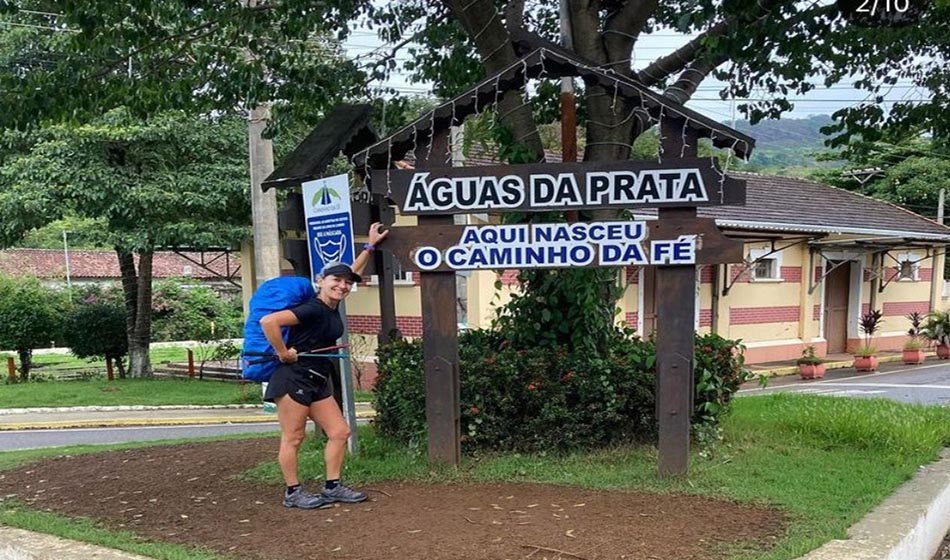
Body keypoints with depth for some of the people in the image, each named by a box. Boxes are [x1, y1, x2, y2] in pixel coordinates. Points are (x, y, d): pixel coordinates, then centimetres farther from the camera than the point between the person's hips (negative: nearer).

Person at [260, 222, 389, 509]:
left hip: (319, 382, 10)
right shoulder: (312, 309, -19)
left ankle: (332, 487, 17)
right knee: (293, 438, 0)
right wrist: (283, 353, -19)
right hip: (293, 379, -9)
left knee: (340, 432, 8)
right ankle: (293, 493, 12)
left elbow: (353, 272, 23)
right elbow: (268, 321, -30)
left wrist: (370, 245, 27)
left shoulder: (332, 306, 7)